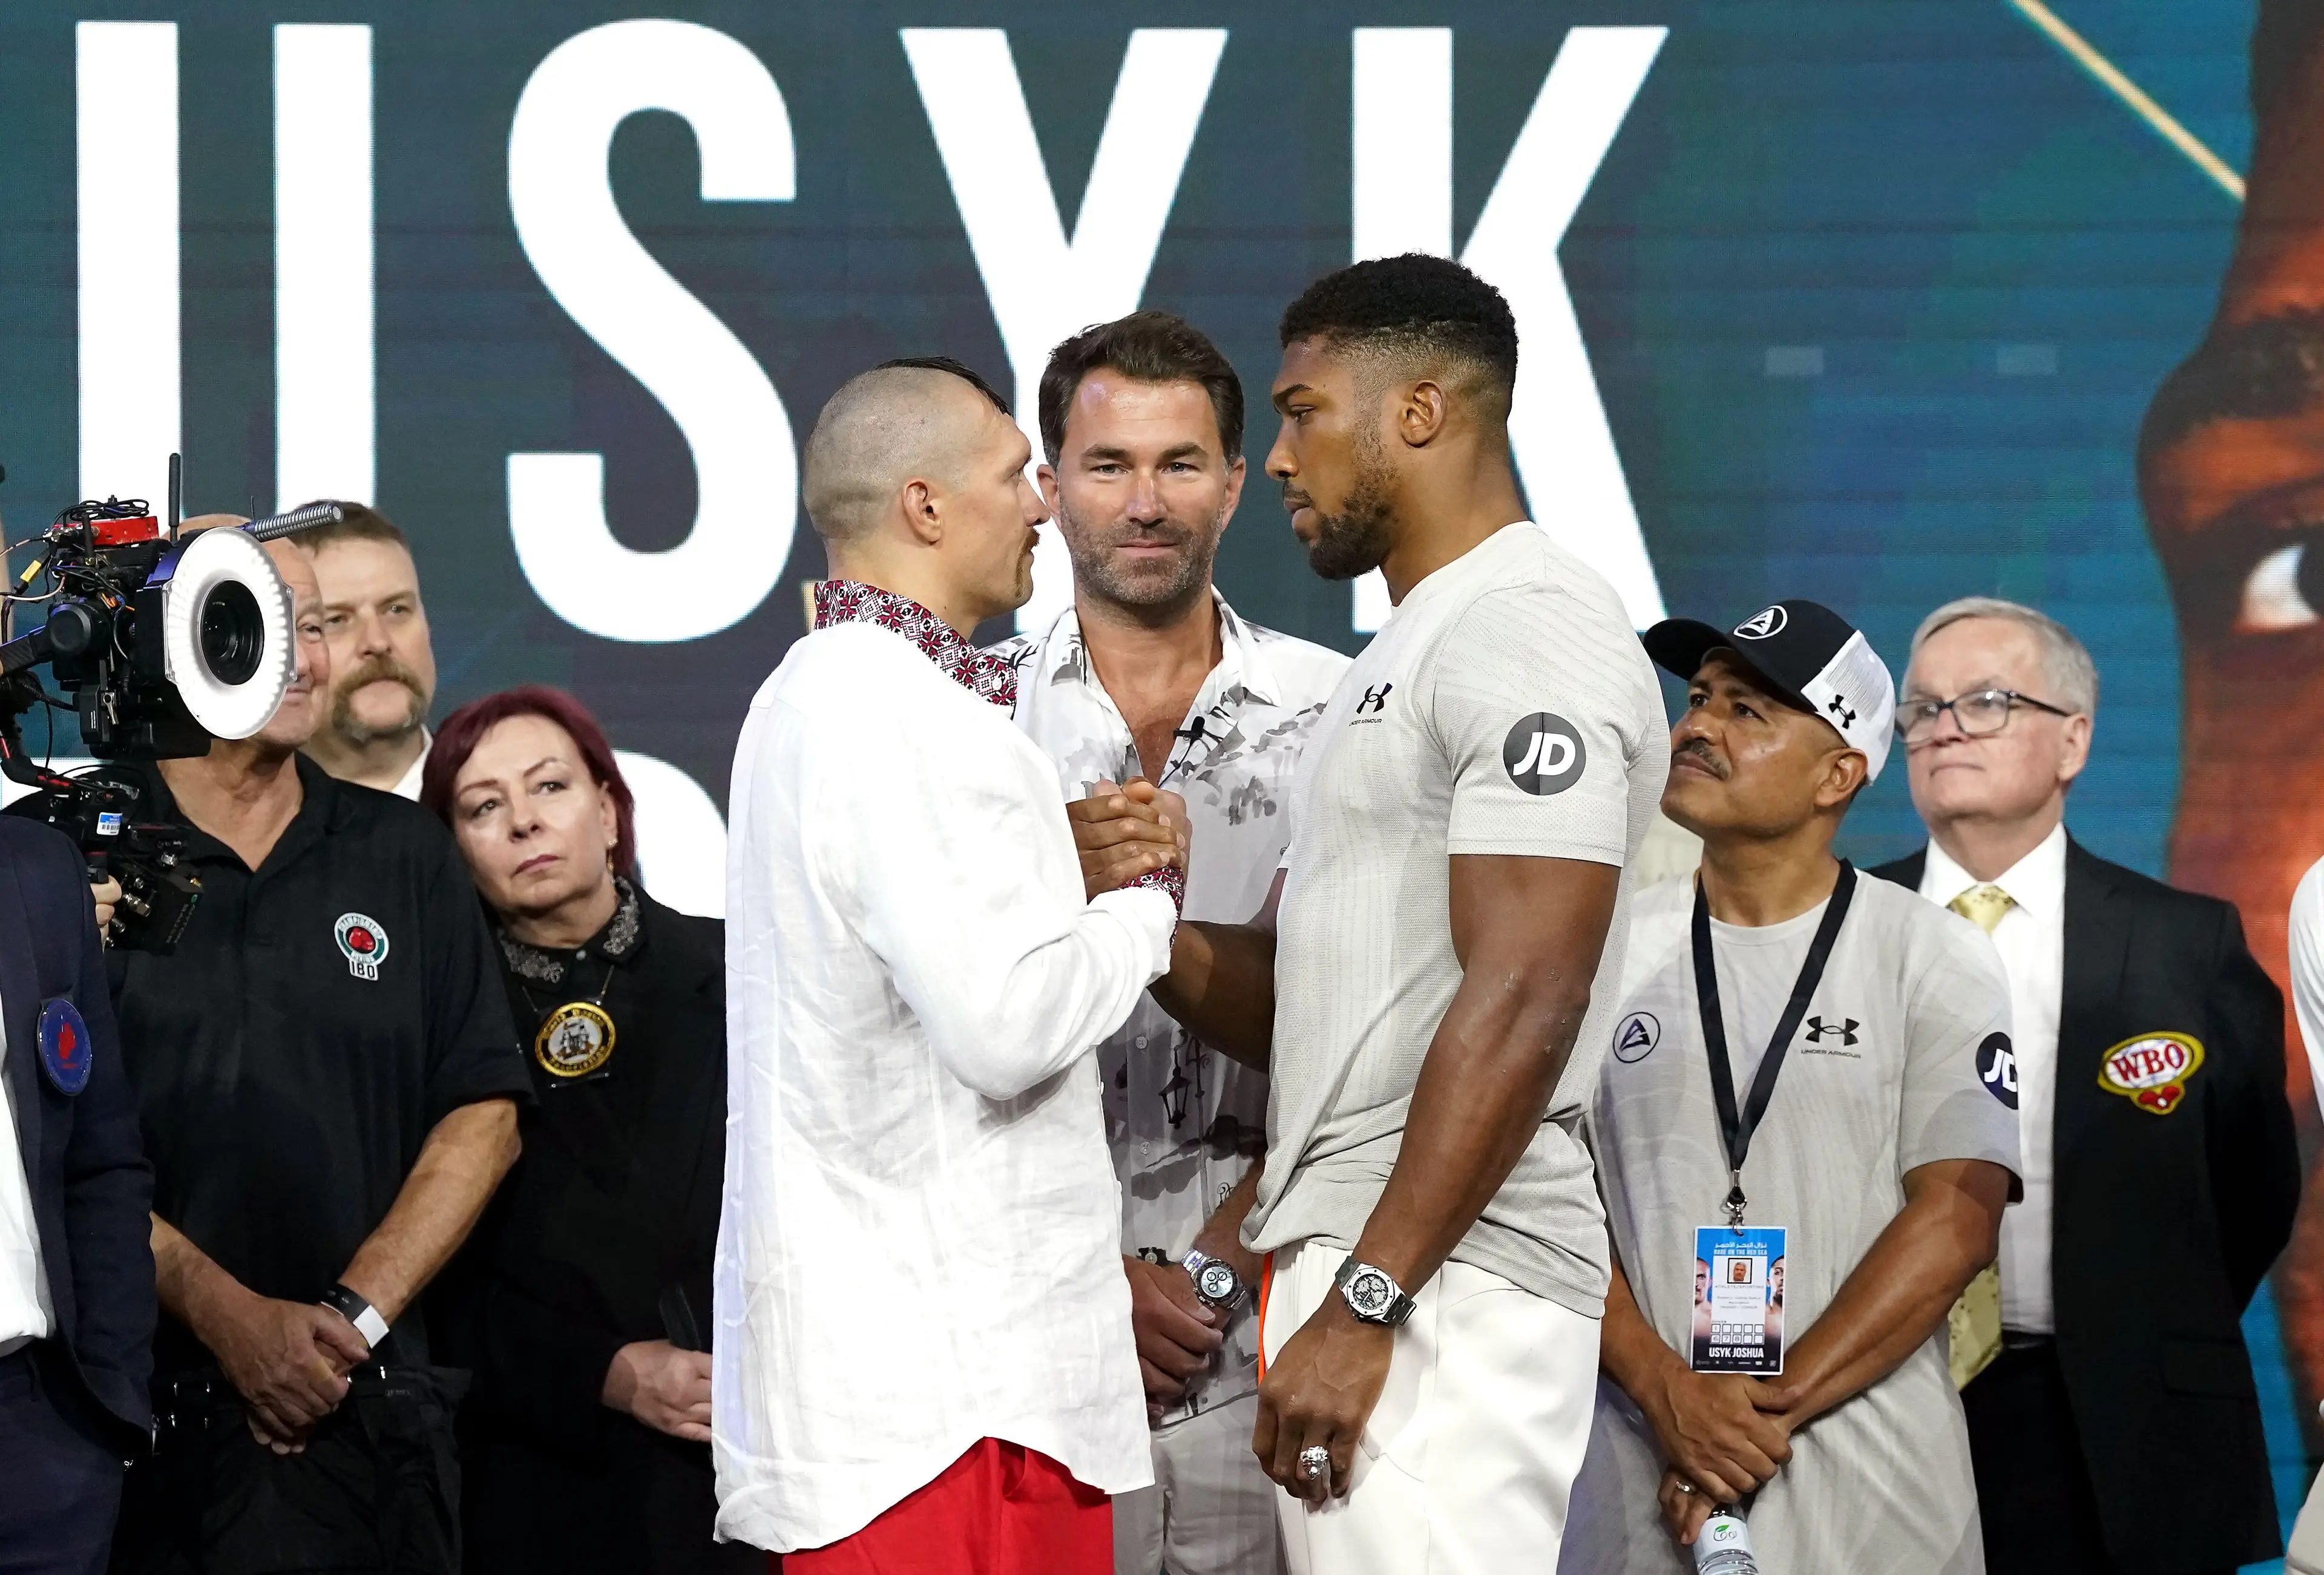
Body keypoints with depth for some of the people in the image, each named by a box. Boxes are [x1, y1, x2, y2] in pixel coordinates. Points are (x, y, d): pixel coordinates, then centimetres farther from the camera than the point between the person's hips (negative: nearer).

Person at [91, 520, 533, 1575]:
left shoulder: (405, 856, 11)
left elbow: (483, 1113, 6)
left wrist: (354, 1315, -6)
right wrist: (226, 1315, -13)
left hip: (370, 1410, 3)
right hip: (139, 1413, -2)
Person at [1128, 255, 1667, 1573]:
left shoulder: (1528, 634, -10)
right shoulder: (1408, 655, 23)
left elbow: (1522, 1004, -19)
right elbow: (1288, 1003, 23)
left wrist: (1363, 1304, -22)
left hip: (1443, 1280, -10)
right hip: (1344, 1264, 10)